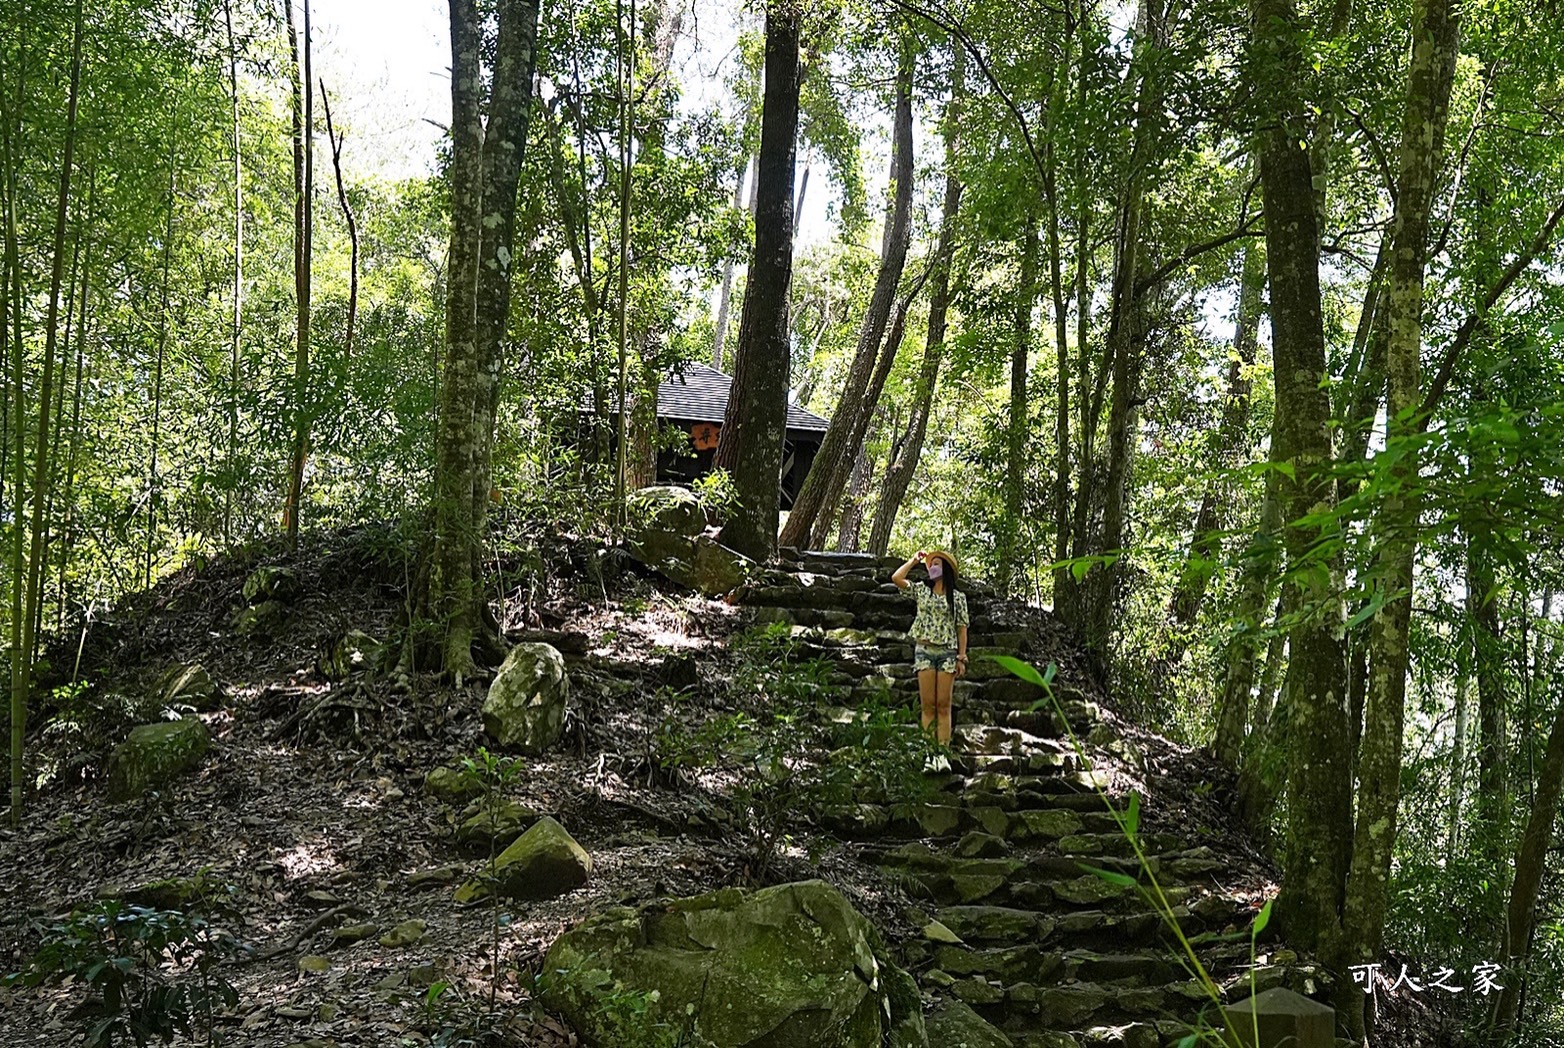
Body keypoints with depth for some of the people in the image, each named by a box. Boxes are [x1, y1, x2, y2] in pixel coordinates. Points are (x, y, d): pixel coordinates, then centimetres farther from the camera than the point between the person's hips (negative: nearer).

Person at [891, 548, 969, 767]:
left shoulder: (957, 597, 6)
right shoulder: (922, 590, 11)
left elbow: (961, 628, 5)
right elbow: (896, 578, -1)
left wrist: (962, 657, 0)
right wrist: (914, 560, 6)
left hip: (947, 652, -1)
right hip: (924, 650, 1)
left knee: (943, 706, -3)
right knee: (928, 705, -3)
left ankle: (942, 754, -4)